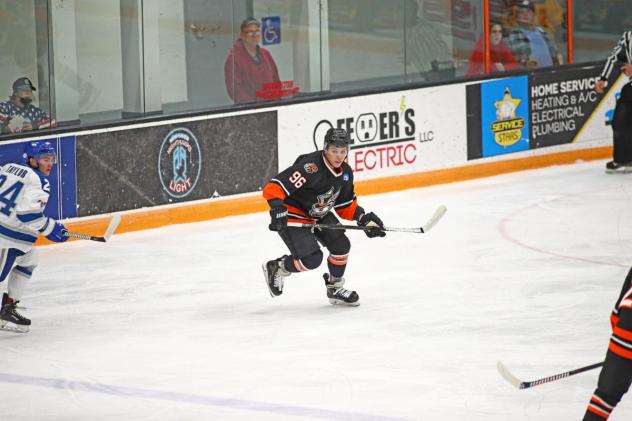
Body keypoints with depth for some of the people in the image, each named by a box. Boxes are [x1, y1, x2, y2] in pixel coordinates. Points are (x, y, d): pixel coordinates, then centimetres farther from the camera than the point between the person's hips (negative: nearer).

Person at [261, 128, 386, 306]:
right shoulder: (310, 167, -31)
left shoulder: (345, 172, -3)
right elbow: (273, 188, -36)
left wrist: (364, 218, -3)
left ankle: (335, 288, 19)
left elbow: (345, 204, 11)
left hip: (319, 215, 8)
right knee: (311, 258, -18)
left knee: (341, 245, -4)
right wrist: (278, 210, -47)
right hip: (292, 216, -8)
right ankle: (276, 268, 9)